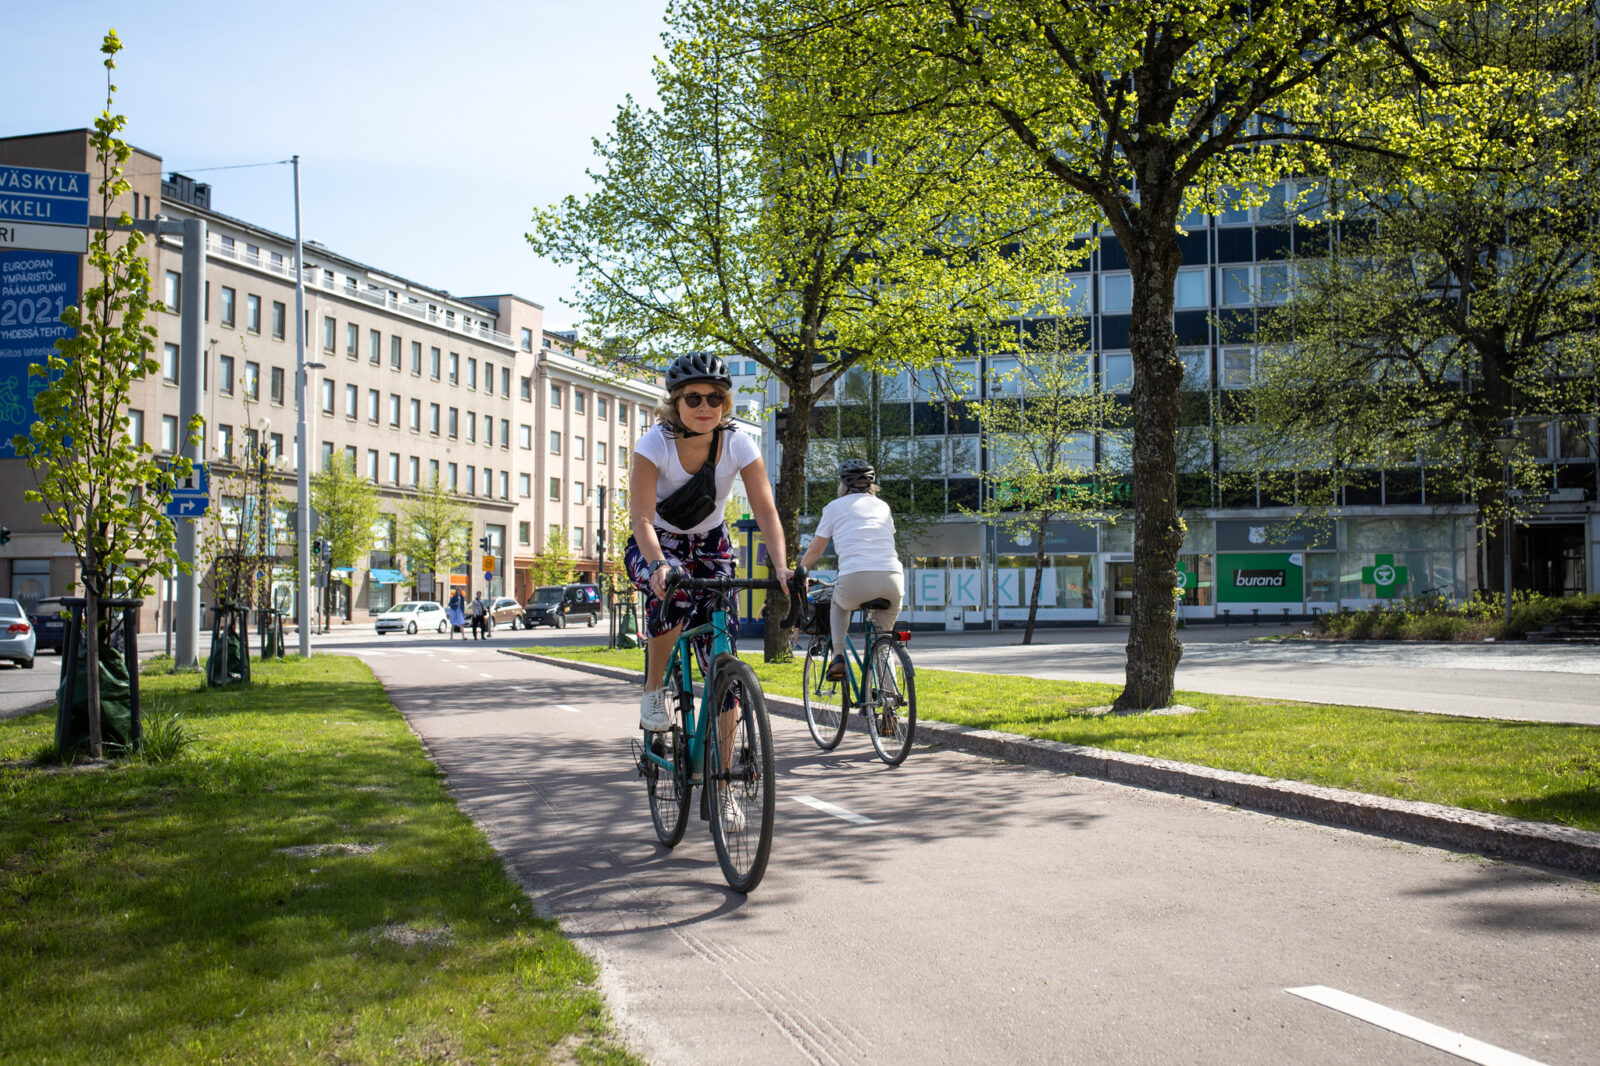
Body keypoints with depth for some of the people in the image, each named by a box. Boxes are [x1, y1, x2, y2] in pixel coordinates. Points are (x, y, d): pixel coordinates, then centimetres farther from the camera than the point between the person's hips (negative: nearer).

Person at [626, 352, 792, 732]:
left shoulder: (739, 445, -18)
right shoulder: (654, 444, -24)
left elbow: (765, 511, -22)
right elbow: (642, 518, -30)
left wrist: (780, 566, -37)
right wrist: (658, 565, -48)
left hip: (710, 545, 2)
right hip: (656, 545, -2)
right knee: (674, 591, -38)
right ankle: (654, 689, -15)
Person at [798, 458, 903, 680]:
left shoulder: (835, 507, 15)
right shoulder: (883, 506, 25)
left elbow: (815, 550, 18)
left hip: (856, 579, -2)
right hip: (893, 580, 2)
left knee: (839, 603, 32)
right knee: (884, 631, 26)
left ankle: (838, 656, 15)